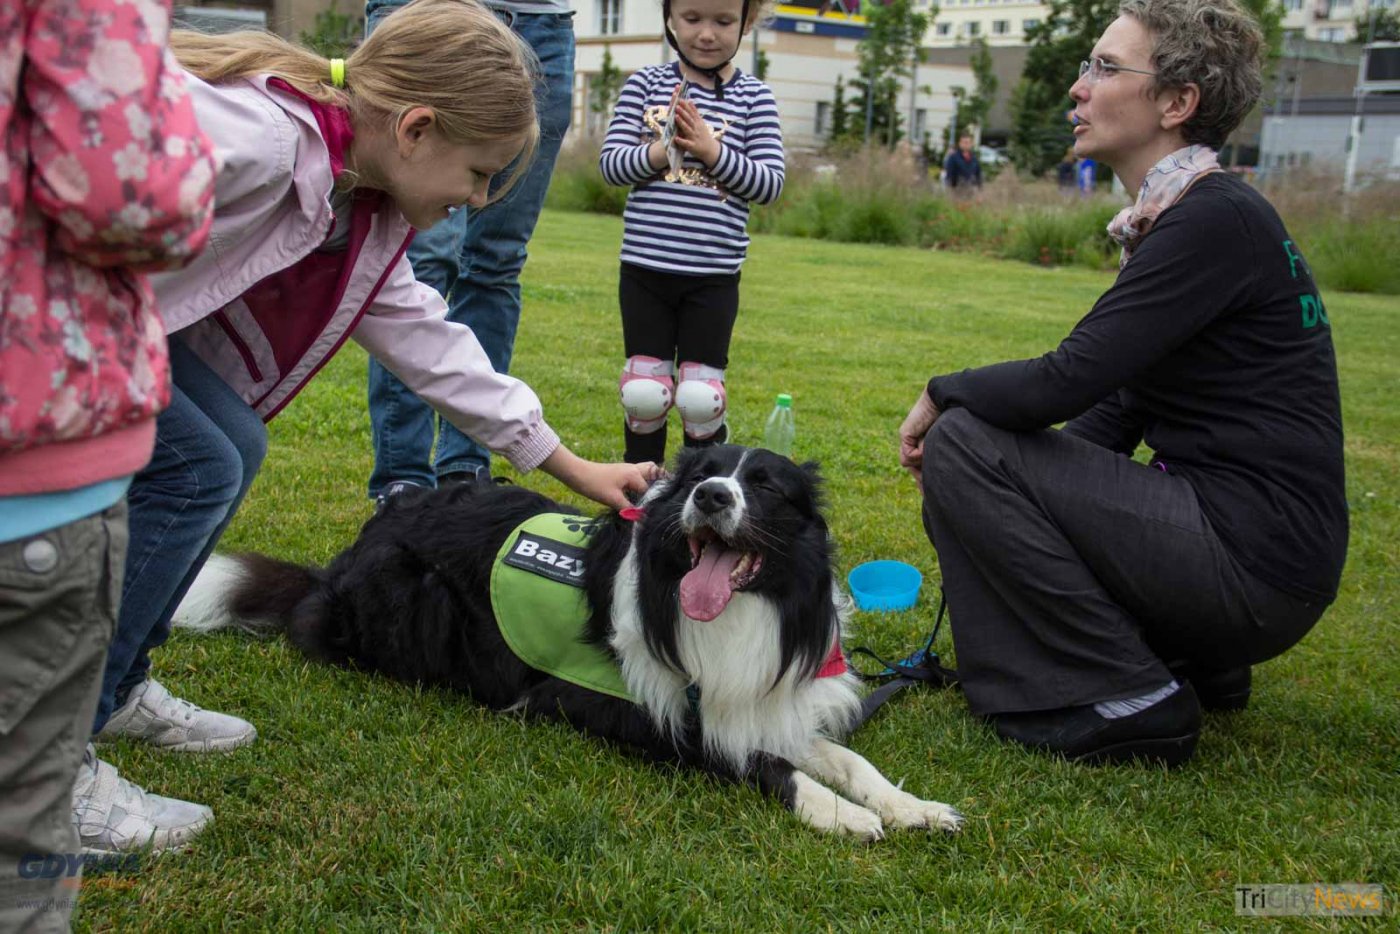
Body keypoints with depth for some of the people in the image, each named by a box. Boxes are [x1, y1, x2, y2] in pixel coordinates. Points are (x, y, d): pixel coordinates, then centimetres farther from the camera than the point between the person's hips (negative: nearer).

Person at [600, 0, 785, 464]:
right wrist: (659, 153, -19)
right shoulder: (647, 83, 3)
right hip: (644, 268, 1)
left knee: (701, 393, 3)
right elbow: (610, 162, -2)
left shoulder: (753, 97, 1)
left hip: (713, 276, -1)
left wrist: (714, 152, -17)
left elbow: (770, 184, -5)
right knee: (645, 386, 8)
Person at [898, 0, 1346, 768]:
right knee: (960, 499, 15)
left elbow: (1065, 382, -23)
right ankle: (1195, 662, 16)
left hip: (1256, 562, -9)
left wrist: (941, 394, -4)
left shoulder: (1218, 221, -17)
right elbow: (1119, 409, 15)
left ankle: (1132, 699, -6)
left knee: (962, 447, -13)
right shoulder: (1171, 219, 13)